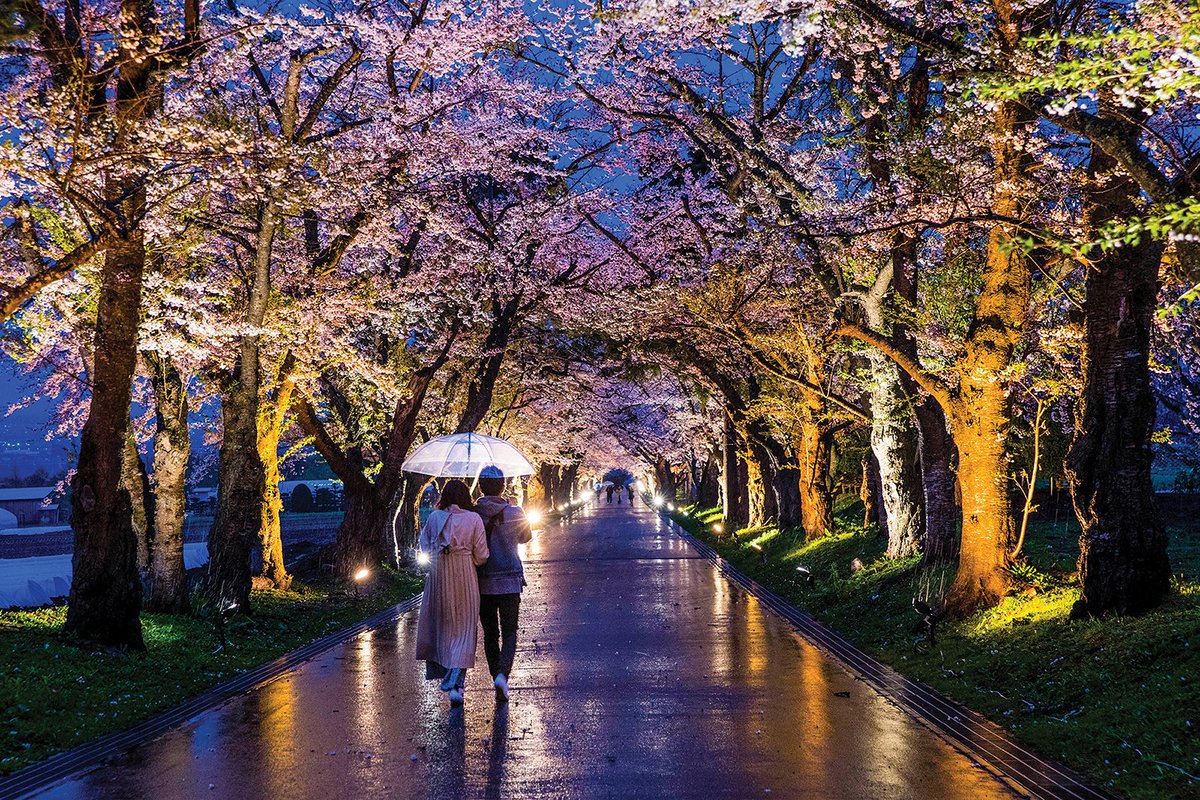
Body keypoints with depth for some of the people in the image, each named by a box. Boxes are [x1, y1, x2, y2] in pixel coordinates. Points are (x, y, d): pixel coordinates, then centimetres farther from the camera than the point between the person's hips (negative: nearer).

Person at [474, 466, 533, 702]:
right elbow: (526, 537, 10)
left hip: (482, 583, 1)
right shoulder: (515, 513, -7)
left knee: (490, 634, 12)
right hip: (510, 581, -1)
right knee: (509, 632, 6)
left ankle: (498, 683, 15)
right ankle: (503, 674, -17)